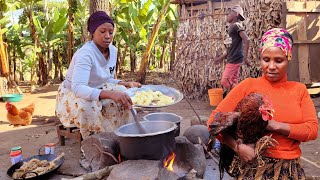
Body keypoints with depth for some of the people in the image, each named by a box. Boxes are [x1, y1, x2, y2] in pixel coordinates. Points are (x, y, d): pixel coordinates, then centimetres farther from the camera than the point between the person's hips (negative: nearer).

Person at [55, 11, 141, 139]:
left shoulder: (113, 50, -7)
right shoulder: (85, 54, -31)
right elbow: (78, 88, -45)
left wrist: (126, 84, -13)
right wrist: (111, 94, -57)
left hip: (96, 91, 7)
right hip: (72, 94, -7)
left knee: (124, 96, -14)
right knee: (87, 106, -38)